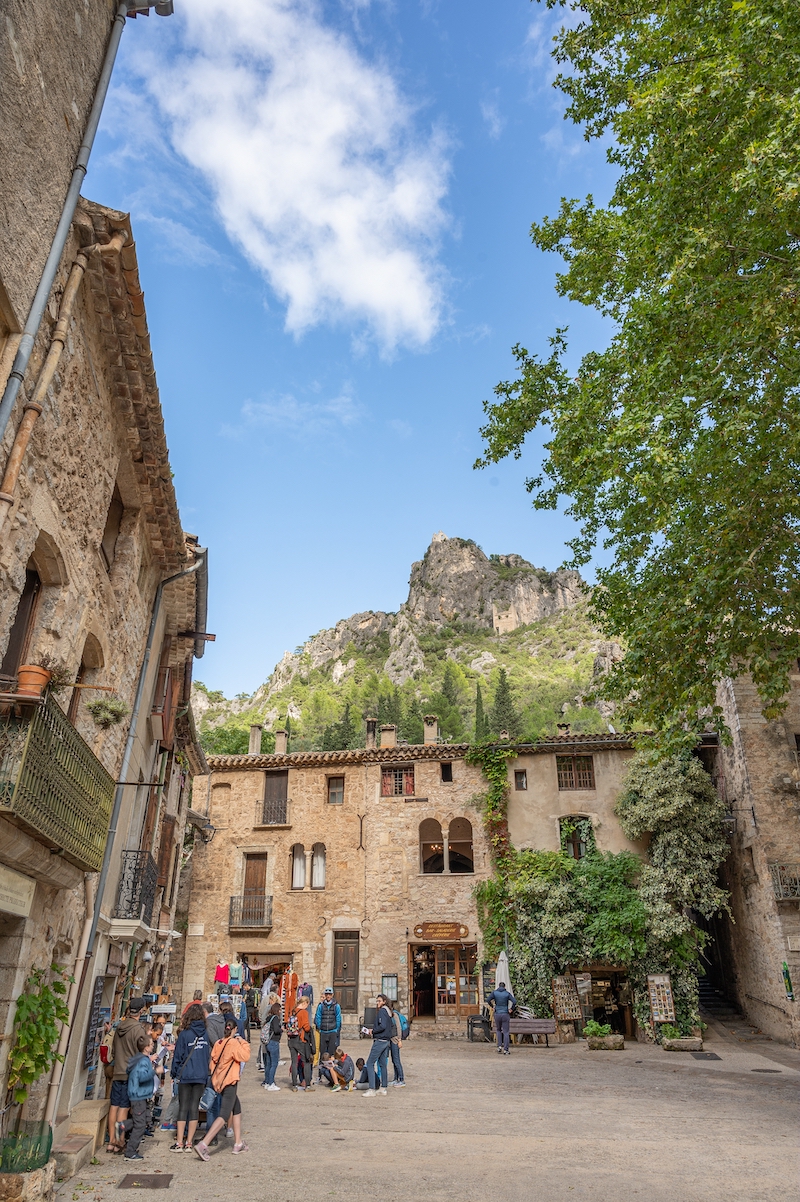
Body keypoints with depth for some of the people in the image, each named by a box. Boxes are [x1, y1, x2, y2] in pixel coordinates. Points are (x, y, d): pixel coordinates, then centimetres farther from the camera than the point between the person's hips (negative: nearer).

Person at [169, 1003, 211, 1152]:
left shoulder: (185, 1034, -9)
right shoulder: (206, 1033, 0)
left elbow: (178, 1055, -4)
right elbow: (209, 1054, 8)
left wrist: (174, 1073, 9)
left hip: (186, 1075, -3)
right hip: (201, 1076, 3)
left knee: (183, 1108, 5)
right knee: (195, 1107, 8)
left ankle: (179, 1143, 7)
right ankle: (188, 1143, 12)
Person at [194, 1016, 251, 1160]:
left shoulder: (218, 1044, 6)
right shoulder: (234, 1043, -14)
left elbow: (213, 1062, 9)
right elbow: (245, 1057, -16)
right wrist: (243, 1042, -6)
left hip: (218, 1081, 9)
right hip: (229, 1082, -9)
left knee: (237, 1109, 20)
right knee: (224, 1115, -9)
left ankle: (238, 1144, 25)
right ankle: (203, 1145, -20)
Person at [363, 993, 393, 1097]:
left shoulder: (382, 1011, -14)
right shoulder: (388, 1011, 14)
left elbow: (382, 1026, -24)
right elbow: (392, 1026, 21)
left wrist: (373, 1031, -12)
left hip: (380, 1041, -9)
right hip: (387, 1041, 9)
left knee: (370, 1063, -6)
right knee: (383, 1064, 14)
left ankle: (372, 1090, -9)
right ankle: (383, 1088, 17)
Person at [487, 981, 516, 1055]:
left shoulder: (494, 992, -1)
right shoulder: (507, 993, -3)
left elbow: (488, 1000, -12)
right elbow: (514, 1002, -14)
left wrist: (492, 1006, 3)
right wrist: (511, 1009, -1)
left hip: (497, 1014, 1)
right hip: (505, 1014, -1)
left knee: (498, 1030, 22)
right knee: (505, 1032, 6)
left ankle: (499, 1046, 10)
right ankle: (505, 1050, 1)